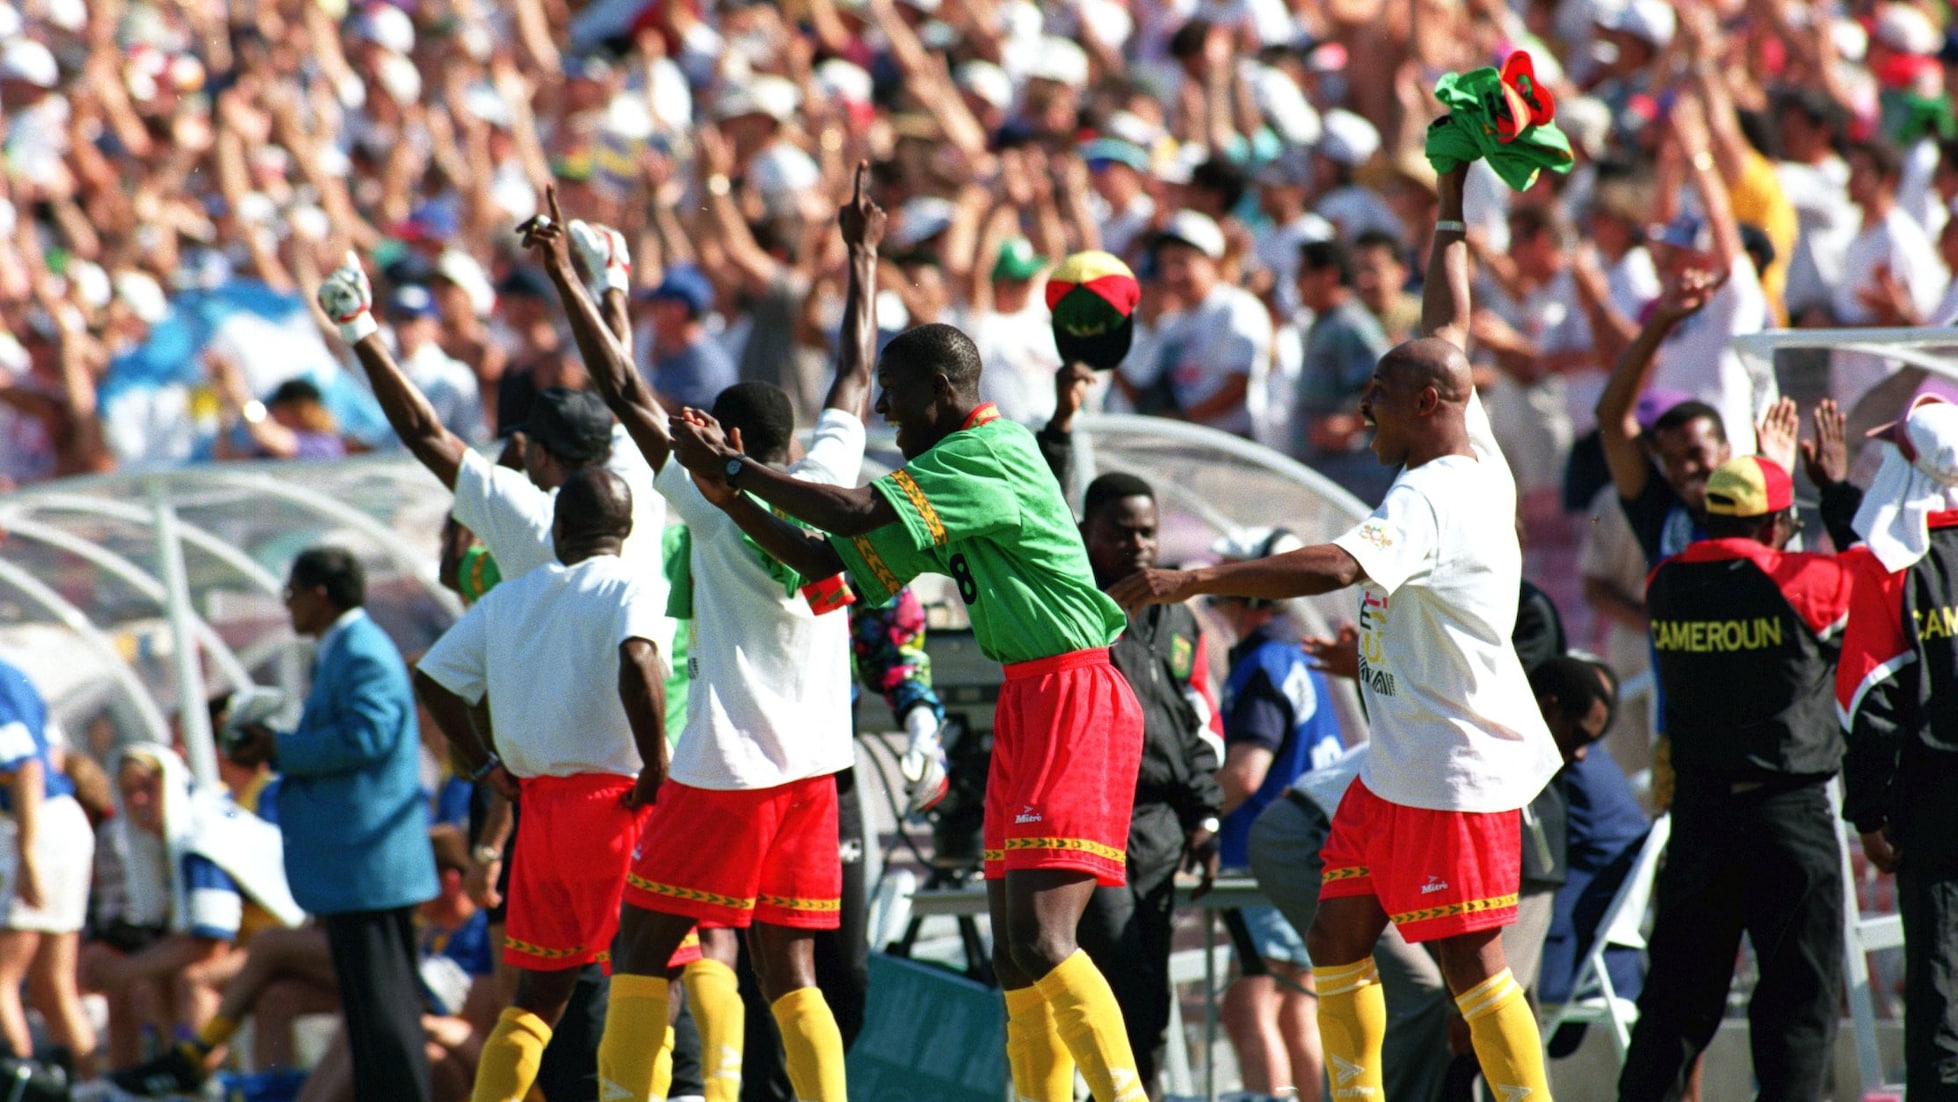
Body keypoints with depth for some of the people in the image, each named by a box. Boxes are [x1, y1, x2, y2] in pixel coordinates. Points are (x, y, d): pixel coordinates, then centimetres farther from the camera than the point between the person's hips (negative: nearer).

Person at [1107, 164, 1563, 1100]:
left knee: (1471, 962, -7)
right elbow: (1448, 329, 21)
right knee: (1338, 936, 11)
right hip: (1399, 768, 10)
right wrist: (1450, 204, 29)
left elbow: (1334, 566, -38)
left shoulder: (1431, 500, -21)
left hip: (1458, 771, -10)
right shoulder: (1476, 461, 8)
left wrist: (1194, 580, -40)